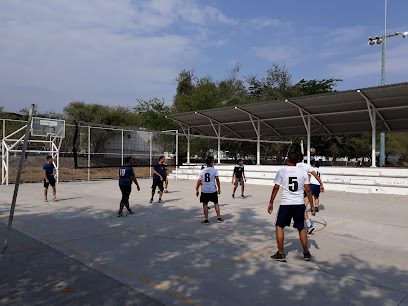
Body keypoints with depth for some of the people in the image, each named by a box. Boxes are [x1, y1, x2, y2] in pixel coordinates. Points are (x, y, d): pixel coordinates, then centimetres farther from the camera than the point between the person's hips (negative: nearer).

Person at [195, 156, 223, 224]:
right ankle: (219, 218, 20)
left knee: (205, 204, 9)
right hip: (213, 190, -1)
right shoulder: (214, 170, -5)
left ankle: (206, 220, 9)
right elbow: (217, 180, -4)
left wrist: (197, 190, 10)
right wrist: (219, 188, 5)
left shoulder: (202, 171, 1)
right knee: (216, 203, 15)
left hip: (204, 191, 1)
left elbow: (198, 182, 2)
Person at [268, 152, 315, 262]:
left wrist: (271, 203, 6)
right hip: (300, 204, 3)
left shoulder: (282, 171, -4)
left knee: (279, 226, 10)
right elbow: (307, 190, 3)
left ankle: (281, 254, 10)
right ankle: (306, 253, 24)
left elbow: (276, 188, -2)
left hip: (286, 203, -3)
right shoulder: (303, 172, 3)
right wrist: (312, 205, 12)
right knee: (301, 228, 17)